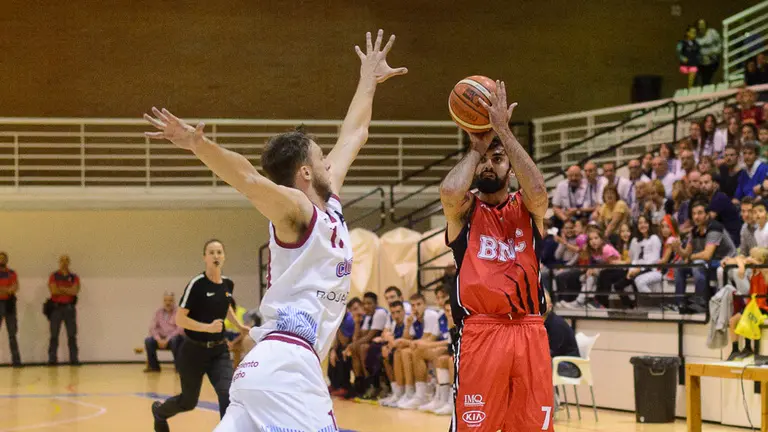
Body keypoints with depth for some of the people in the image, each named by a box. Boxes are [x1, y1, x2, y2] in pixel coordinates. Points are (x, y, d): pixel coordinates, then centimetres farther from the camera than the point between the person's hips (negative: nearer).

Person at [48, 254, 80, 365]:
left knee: (72, 335, -1)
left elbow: (75, 291, -6)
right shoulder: (54, 276, 6)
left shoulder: (74, 277, 10)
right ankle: (52, 359, -3)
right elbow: (53, 290, -9)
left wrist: (62, 289, -8)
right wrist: (68, 291, -4)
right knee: (54, 335, -2)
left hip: (69, 307, 1)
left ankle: (74, 359, 0)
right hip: (56, 307, -1)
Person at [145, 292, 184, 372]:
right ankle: (154, 366, -9)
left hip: (174, 338, -4)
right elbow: (152, 328, 5)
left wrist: (167, 340, -23)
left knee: (174, 340, -38)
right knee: (148, 340, -22)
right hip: (161, 338, 4)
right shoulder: (159, 312, 9)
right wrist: (158, 339, -15)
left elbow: (180, 329, -15)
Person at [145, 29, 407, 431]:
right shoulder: (295, 210, -3)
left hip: (272, 367, 9)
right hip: (285, 368, -9)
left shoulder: (330, 207, 20)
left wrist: (369, 80, 44)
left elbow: (352, 137, 33)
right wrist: (198, 144, -38)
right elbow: (250, 179, -22)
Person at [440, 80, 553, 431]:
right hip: (479, 332, -2)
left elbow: (537, 190, -15)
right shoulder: (464, 210, 7)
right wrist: (476, 147, -3)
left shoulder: (528, 208, 10)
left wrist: (502, 130, -12)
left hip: (528, 332, 2)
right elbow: (449, 191, -18)